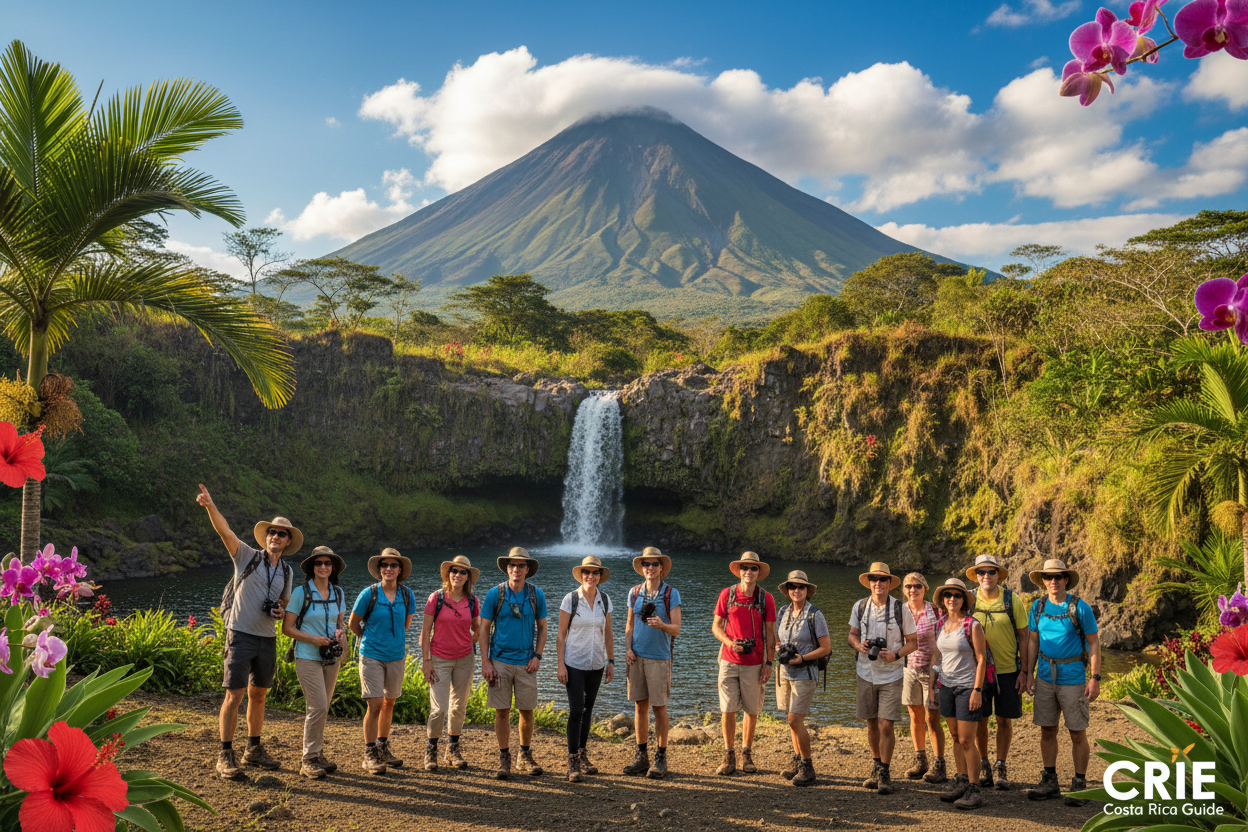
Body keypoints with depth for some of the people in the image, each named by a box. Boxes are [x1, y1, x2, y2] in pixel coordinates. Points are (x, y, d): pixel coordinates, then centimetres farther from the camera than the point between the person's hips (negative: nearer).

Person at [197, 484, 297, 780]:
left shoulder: (287, 572, 11)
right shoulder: (247, 556, -2)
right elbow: (225, 531, -16)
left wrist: (281, 612, -1)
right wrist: (210, 505, -32)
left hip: (268, 638, 5)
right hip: (241, 634, -5)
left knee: (258, 695, 13)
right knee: (235, 695, -7)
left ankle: (253, 750, 24)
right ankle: (225, 756, 1)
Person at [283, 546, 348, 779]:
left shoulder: (338, 593, 7)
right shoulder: (301, 592, -7)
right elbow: (287, 627, -6)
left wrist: (341, 632, -6)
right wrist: (313, 639, -16)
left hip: (332, 656, 5)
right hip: (308, 657, -5)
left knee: (322, 708, 9)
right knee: (318, 707, -12)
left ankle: (318, 755, 21)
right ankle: (309, 760, -1)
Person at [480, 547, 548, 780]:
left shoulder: (536, 595, 2)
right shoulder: (495, 594, -2)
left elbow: (542, 628, 10)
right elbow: (484, 629, 1)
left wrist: (537, 656, -1)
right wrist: (485, 662, -5)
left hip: (526, 662, 1)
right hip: (500, 660, -1)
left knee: (527, 711, 5)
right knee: (502, 711, 1)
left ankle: (525, 756, 22)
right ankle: (504, 758, 14)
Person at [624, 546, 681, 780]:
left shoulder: (671, 593, -4)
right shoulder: (634, 592, 7)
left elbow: (676, 629, -6)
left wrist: (661, 625, -26)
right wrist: (628, 648, 1)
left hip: (659, 657, -3)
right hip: (637, 657, 3)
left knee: (659, 707, 0)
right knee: (640, 706, 7)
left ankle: (661, 758, 9)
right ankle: (641, 756, 17)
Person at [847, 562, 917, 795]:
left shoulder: (901, 608, -7)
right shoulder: (859, 607, 1)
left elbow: (912, 642, 0)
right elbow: (853, 634, 14)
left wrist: (896, 655, -17)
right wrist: (859, 645, -9)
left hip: (891, 674, -3)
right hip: (866, 673, 3)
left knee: (886, 725, -7)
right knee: (871, 723, 11)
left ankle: (884, 773, 9)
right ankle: (877, 767, 31)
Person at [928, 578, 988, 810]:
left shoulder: (972, 625, -11)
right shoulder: (940, 625, 6)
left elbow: (981, 659, -11)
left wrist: (977, 690, -15)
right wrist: (931, 686, 11)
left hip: (967, 687, -6)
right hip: (946, 686, 6)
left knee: (966, 740, -3)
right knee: (956, 737, 12)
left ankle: (974, 789, 6)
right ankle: (961, 781, 23)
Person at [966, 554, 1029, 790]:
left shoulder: (1012, 600, -5)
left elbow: (1023, 636, -1)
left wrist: (1024, 671, -4)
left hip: (1008, 670, -1)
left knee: (1005, 719, 6)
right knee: (980, 719, 5)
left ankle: (1000, 768, 20)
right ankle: (983, 765, 22)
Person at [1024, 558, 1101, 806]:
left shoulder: (1080, 608, -7)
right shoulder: (1038, 607, 4)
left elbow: (1094, 643, -4)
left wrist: (1095, 678, -9)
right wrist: (1029, 674, 7)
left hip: (1073, 677, -4)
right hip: (1045, 677, 4)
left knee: (1077, 733, 2)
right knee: (1047, 730, 10)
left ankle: (1079, 785, 15)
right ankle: (1050, 782, 21)